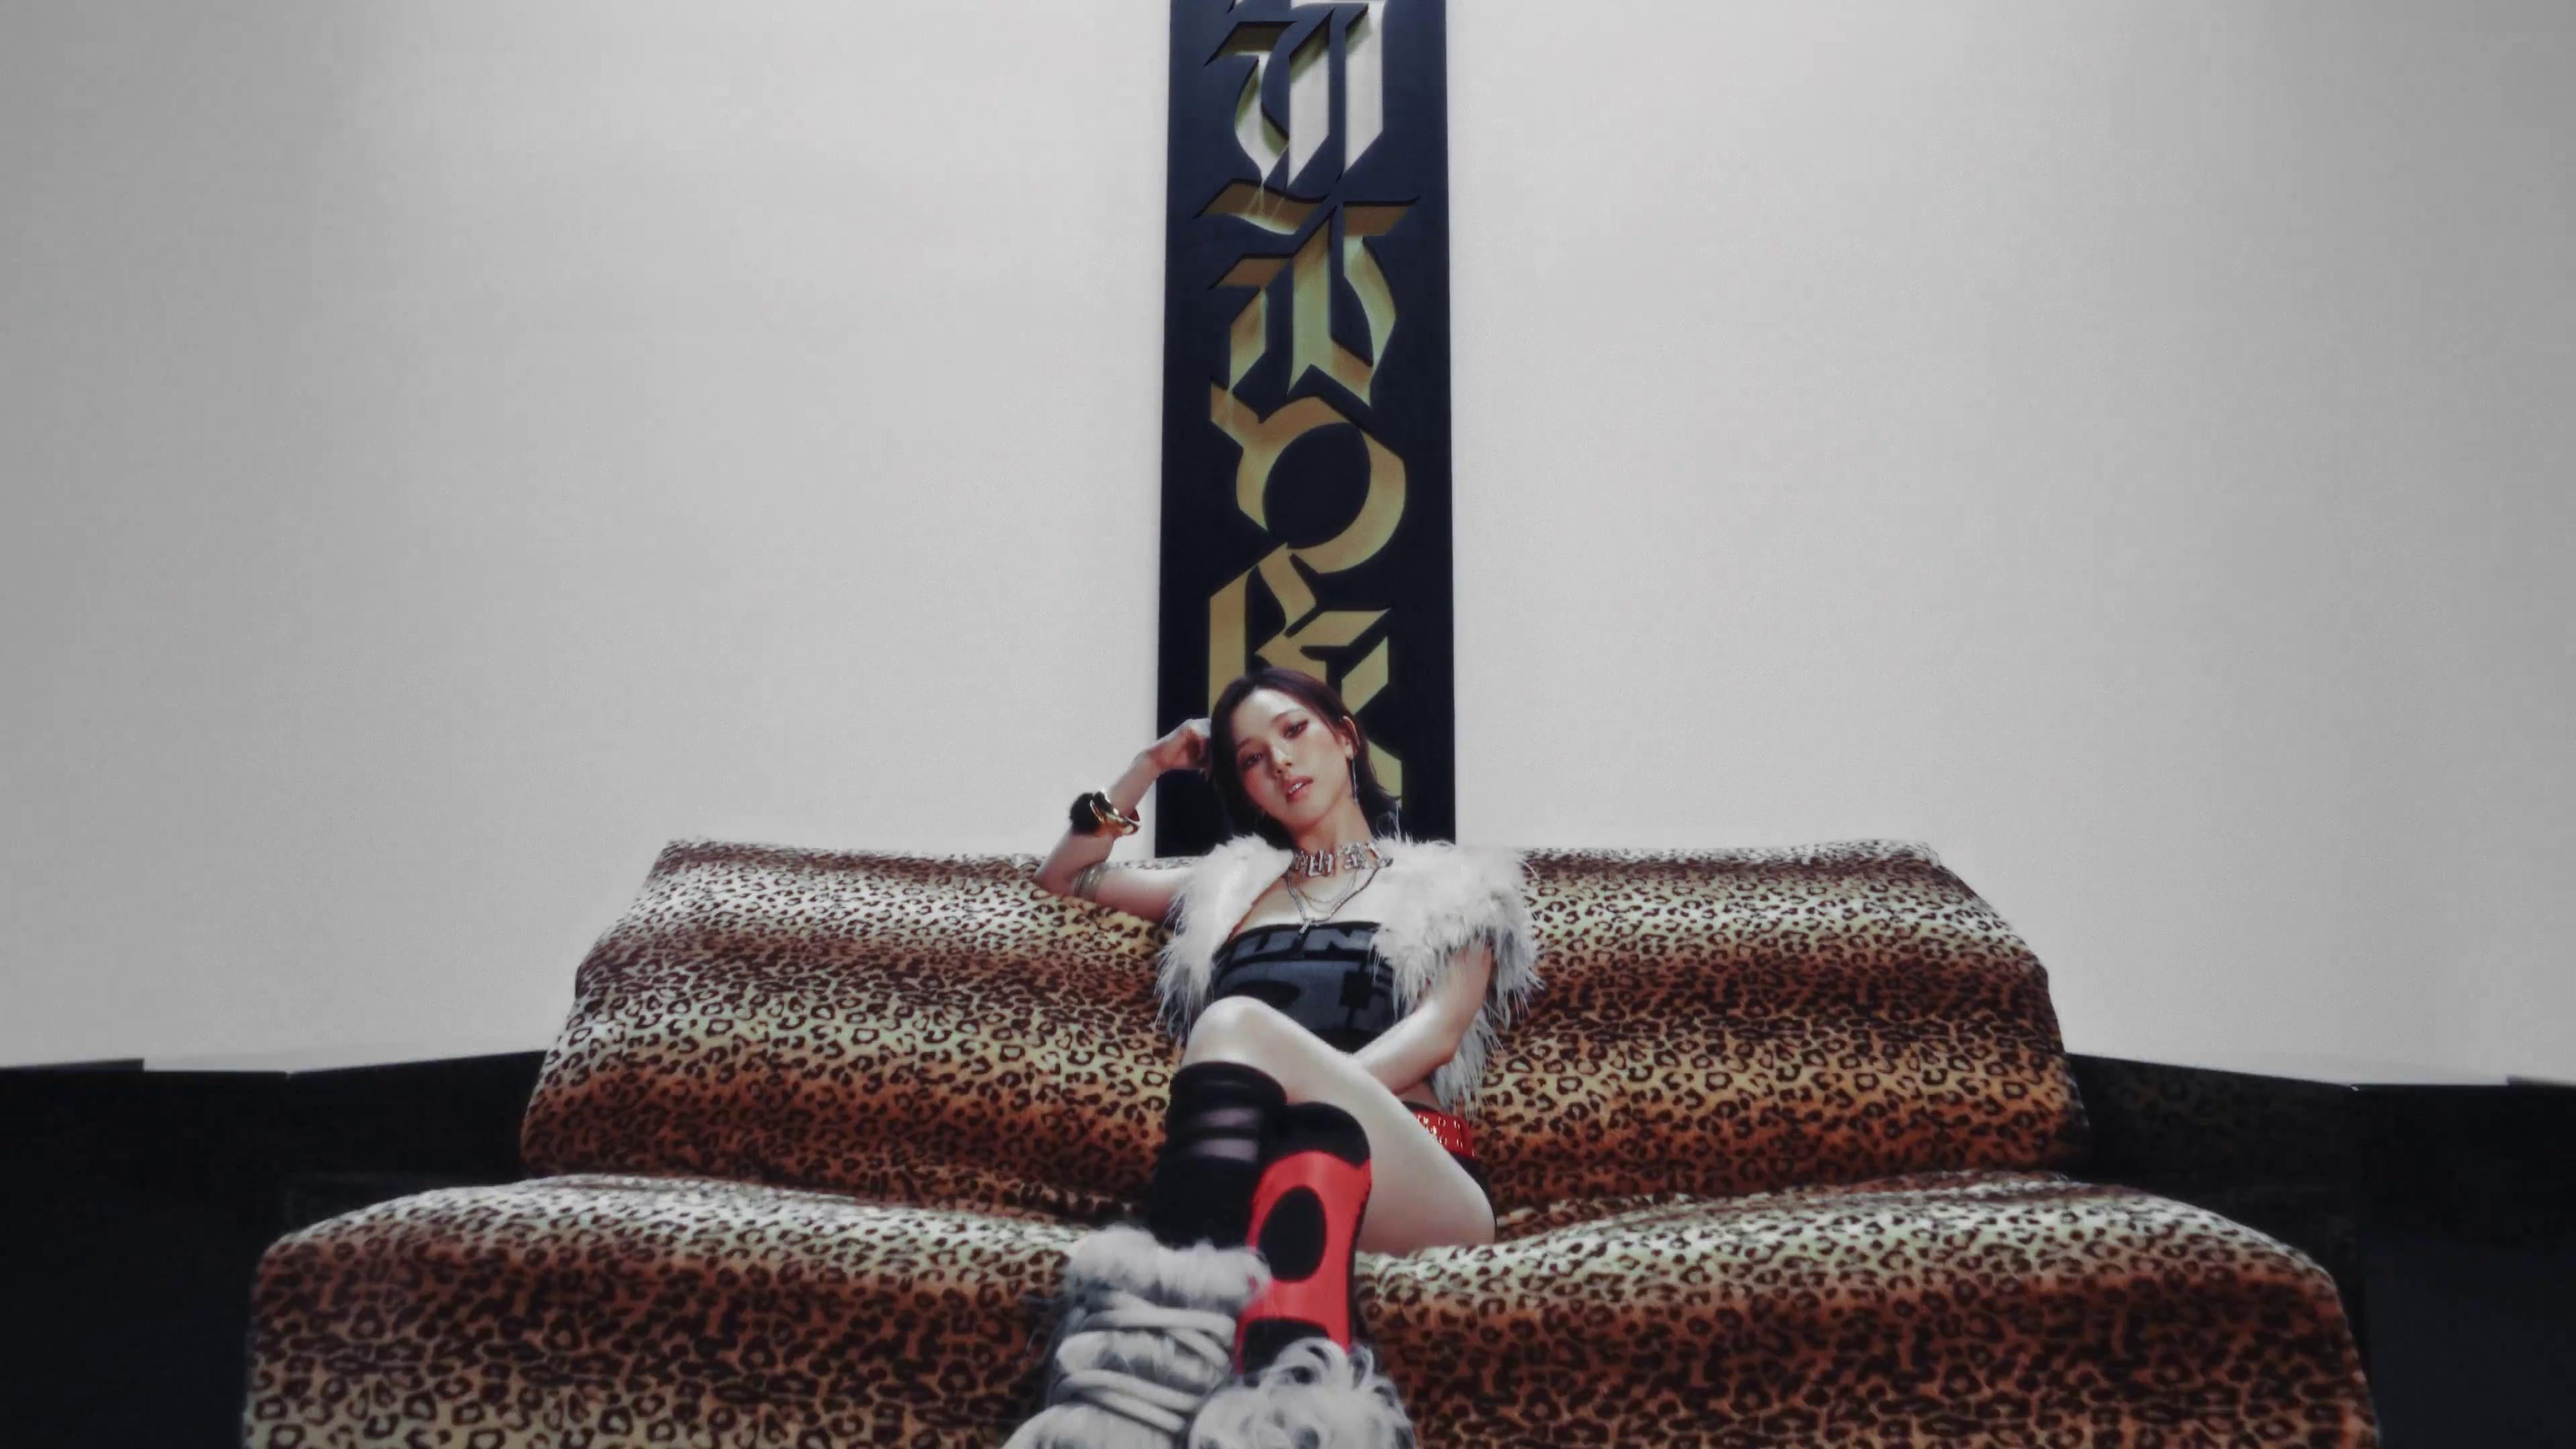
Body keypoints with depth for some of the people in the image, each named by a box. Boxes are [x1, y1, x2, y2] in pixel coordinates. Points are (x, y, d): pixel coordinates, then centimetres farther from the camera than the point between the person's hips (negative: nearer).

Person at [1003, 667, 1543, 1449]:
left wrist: (1301, 1085, -17)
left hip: (1419, 1181, -2)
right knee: (1309, 1139, -38)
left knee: (1239, 1023, -35)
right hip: (1260, 1162, 2)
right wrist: (1151, 767, 32)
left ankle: (1159, 1366, -57)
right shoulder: (1232, 884, 32)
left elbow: (1438, 1031, 1)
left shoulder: (1451, 885, 21)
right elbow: (1065, 876, 41)